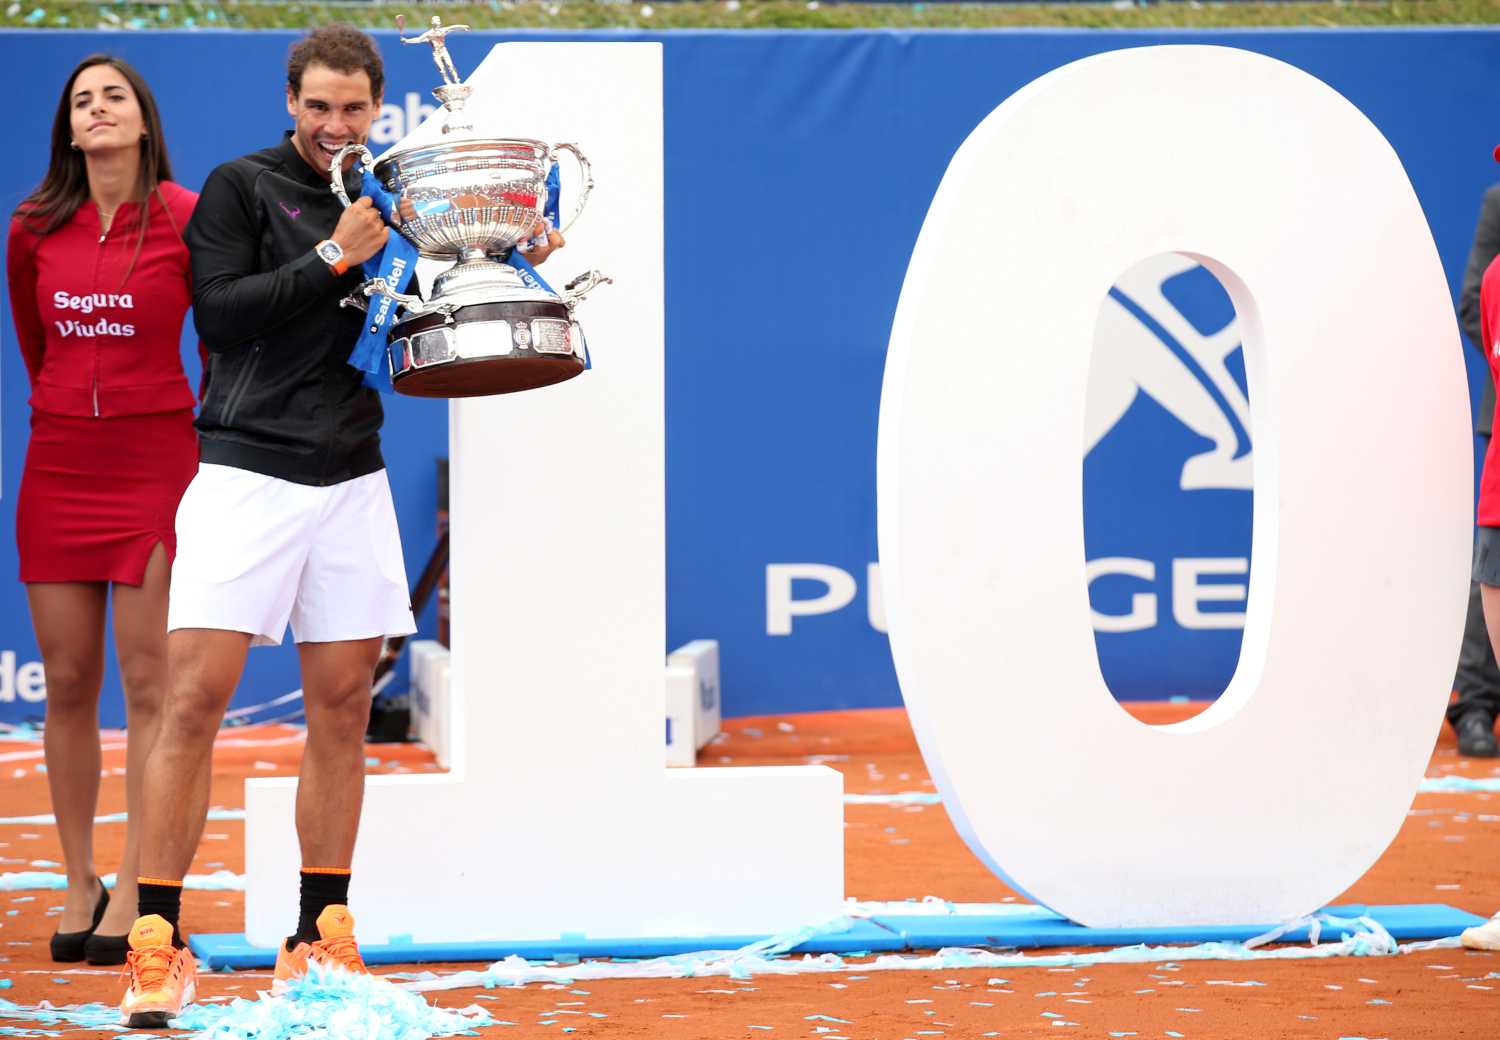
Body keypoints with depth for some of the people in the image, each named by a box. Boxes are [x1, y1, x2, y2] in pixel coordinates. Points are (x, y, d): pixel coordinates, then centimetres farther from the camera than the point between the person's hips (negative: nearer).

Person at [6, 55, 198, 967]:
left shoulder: (187, 219, -7)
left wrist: (208, 454, 5)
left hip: (155, 464, -4)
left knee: (148, 685, -4)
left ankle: (133, 895, -1)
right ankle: (79, 886, 13)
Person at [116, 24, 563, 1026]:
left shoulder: (384, 203, 15)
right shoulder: (242, 187, 2)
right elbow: (220, 309, -9)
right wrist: (332, 258, -12)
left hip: (352, 480, 5)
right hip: (247, 472, -5)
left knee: (343, 706, 4)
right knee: (197, 693, -11)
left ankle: (320, 943, 11)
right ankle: (157, 945, -9)